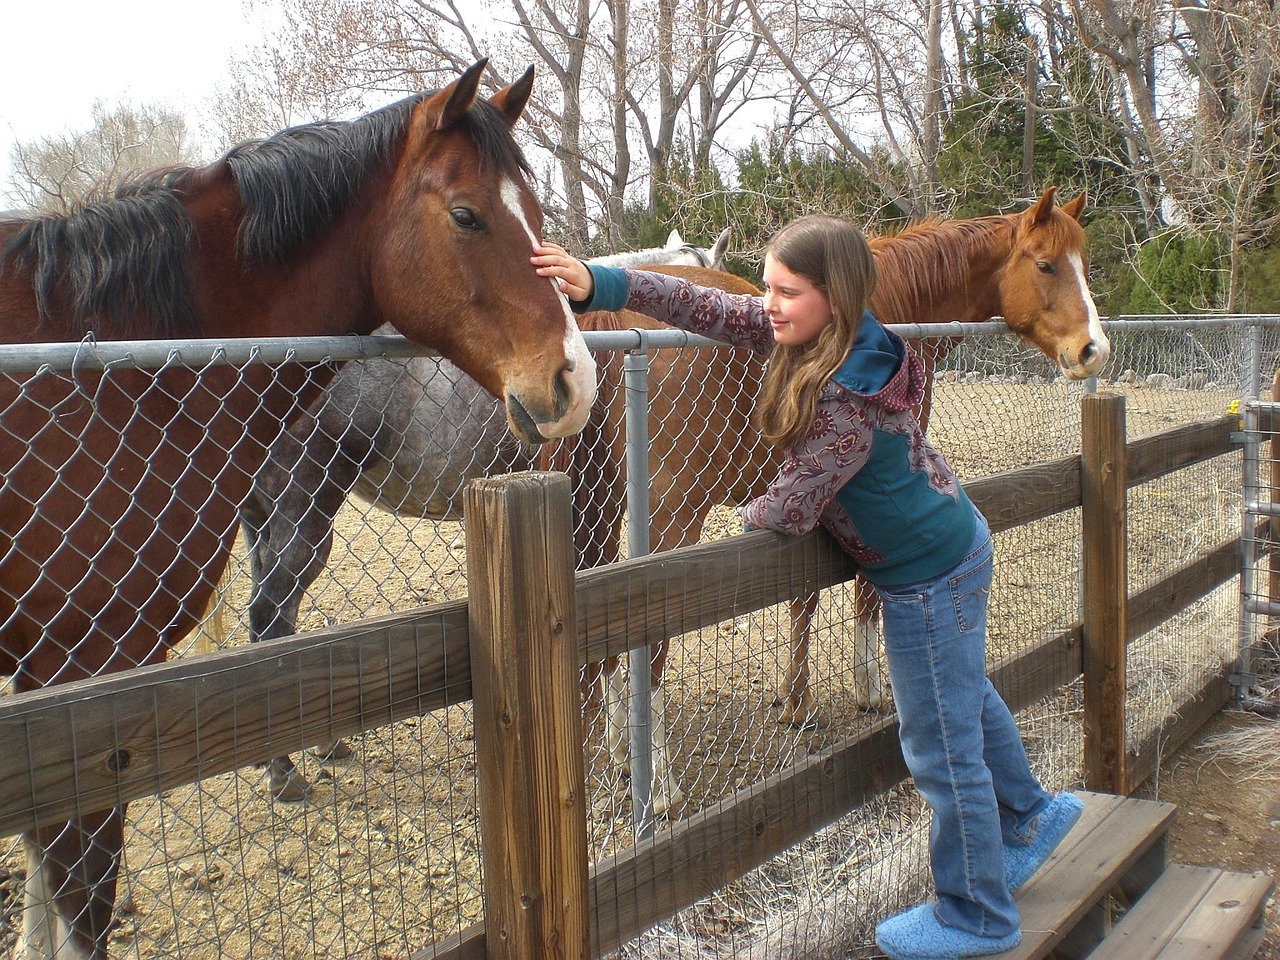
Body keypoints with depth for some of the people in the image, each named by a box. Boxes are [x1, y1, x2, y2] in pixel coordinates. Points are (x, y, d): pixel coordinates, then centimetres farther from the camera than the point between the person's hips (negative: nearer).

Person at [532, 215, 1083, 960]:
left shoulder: (846, 402, -33)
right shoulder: (813, 332, -8)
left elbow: (791, 512, -24)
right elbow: (707, 307, -9)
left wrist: (747, 513, -1)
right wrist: (596, 284, -18)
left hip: (930, 578, -10)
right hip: (955, 542, 10)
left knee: (943, 750, 7)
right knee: (967, 697, 30)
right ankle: (1030, 813, 54)